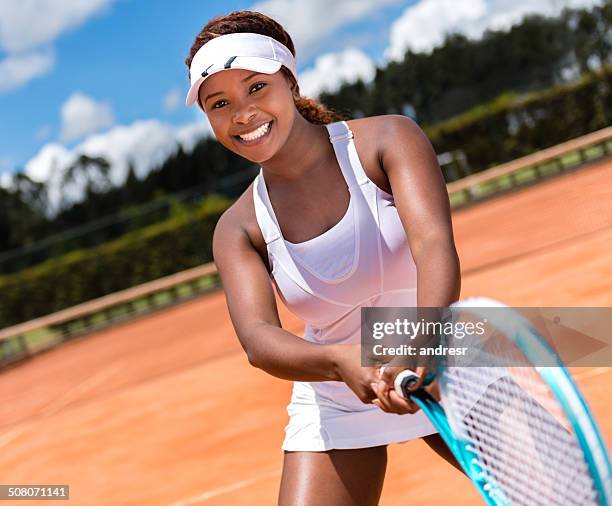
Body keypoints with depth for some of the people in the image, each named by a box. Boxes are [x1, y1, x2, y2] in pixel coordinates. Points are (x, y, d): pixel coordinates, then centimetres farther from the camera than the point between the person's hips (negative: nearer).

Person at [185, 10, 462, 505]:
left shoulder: (389, 139, -15)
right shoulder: (237, 230, -9)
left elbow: (434, 245, -31)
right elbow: (258, 339, -23)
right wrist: (342, 361, -46)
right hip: (336, 405, 1)